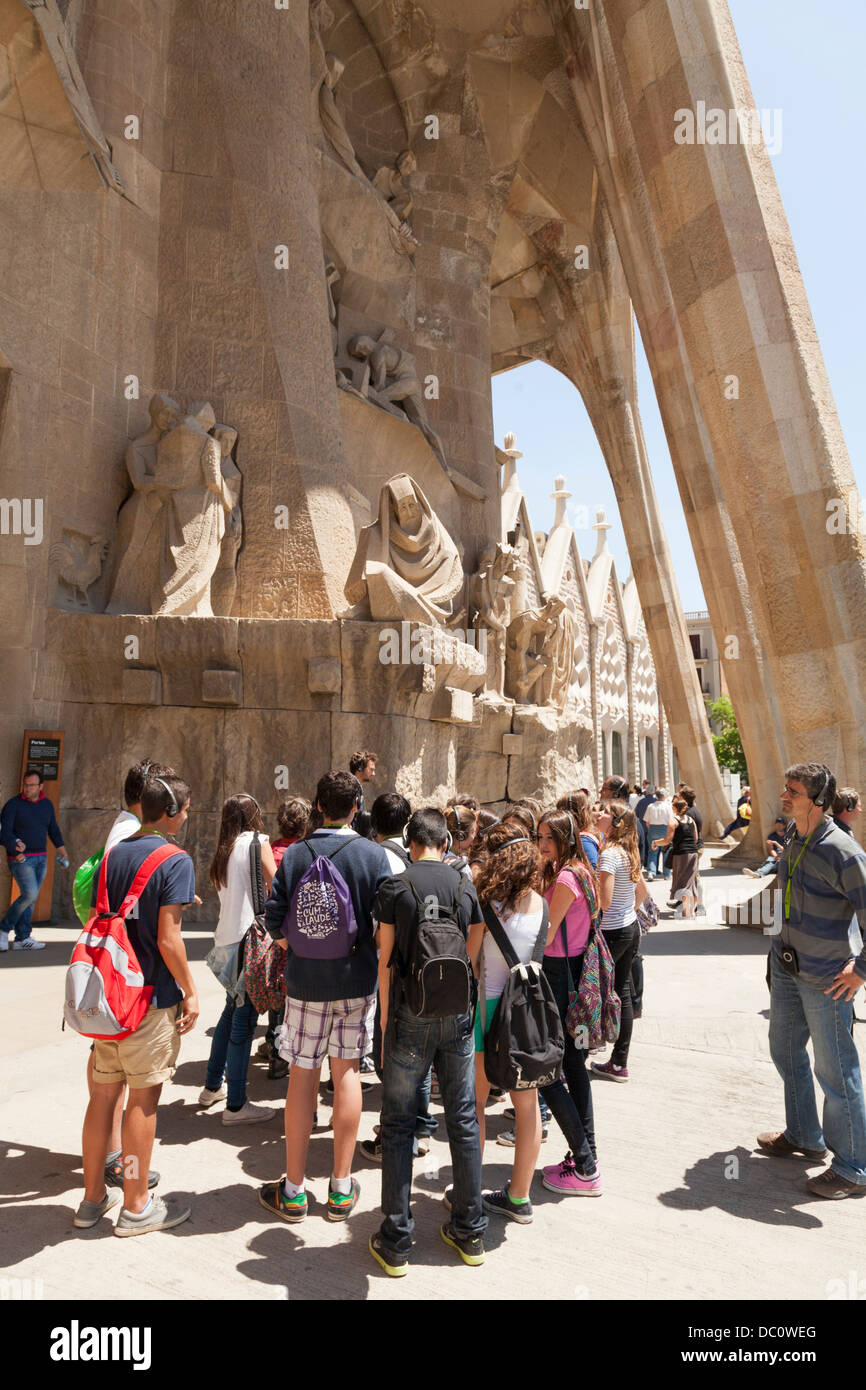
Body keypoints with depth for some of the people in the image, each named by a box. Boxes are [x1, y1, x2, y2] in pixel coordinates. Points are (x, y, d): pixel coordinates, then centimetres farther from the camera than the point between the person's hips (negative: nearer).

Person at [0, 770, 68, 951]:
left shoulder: (46, 803, 8)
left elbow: (53, 827, 20)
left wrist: (59, 847, 11)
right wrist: (15, 846, -28)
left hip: (41, 858, 6)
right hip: (21, 859, -6)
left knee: (31, 898, 6)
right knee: (30, 894, -17)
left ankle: (22, 939, 11)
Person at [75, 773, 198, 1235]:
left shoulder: (113, 855, 7)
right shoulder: (175, 860, -16)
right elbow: (167, 939, -18)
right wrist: (190, 991, -8)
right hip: (152, 998, -7)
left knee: (104, 1093, 16)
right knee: (143, 1099, 5)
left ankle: (93, 1196, 30)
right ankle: (136, 1206, 18)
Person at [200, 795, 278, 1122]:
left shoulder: (224, 850, 14)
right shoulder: (257, 841, -6)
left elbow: (227, 895, 15)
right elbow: (276, 887, -9)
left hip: (225, 940, 8)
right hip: (247, 938, -8)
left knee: (233, 1010, 21)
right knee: (244, 1018, -3)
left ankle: (212, 1087, 33)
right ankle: (235, 1105, 3)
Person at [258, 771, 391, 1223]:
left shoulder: (294, 854, -3)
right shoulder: (372, 854, -7)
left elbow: (274, 919, -5)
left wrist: (297, 953, 11)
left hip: (306, 981, 0)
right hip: (357, 980, 0)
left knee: (302, 1076, 9)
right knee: (347, 1072, 11)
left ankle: (293, 1190, 19)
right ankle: (341, 1190, 20)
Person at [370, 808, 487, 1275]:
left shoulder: (395, 887, -6)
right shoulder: (465, 885, 2)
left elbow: (385, 960, -4)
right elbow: (472, 954, 6)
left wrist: (385, 1018, 5)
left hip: (411, 1014, -3)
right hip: (457, 1014, 3)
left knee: (398, 1123, 8)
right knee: (463, 1119, 14)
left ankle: (395, 1242, 15)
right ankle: (470, 1232, 25)